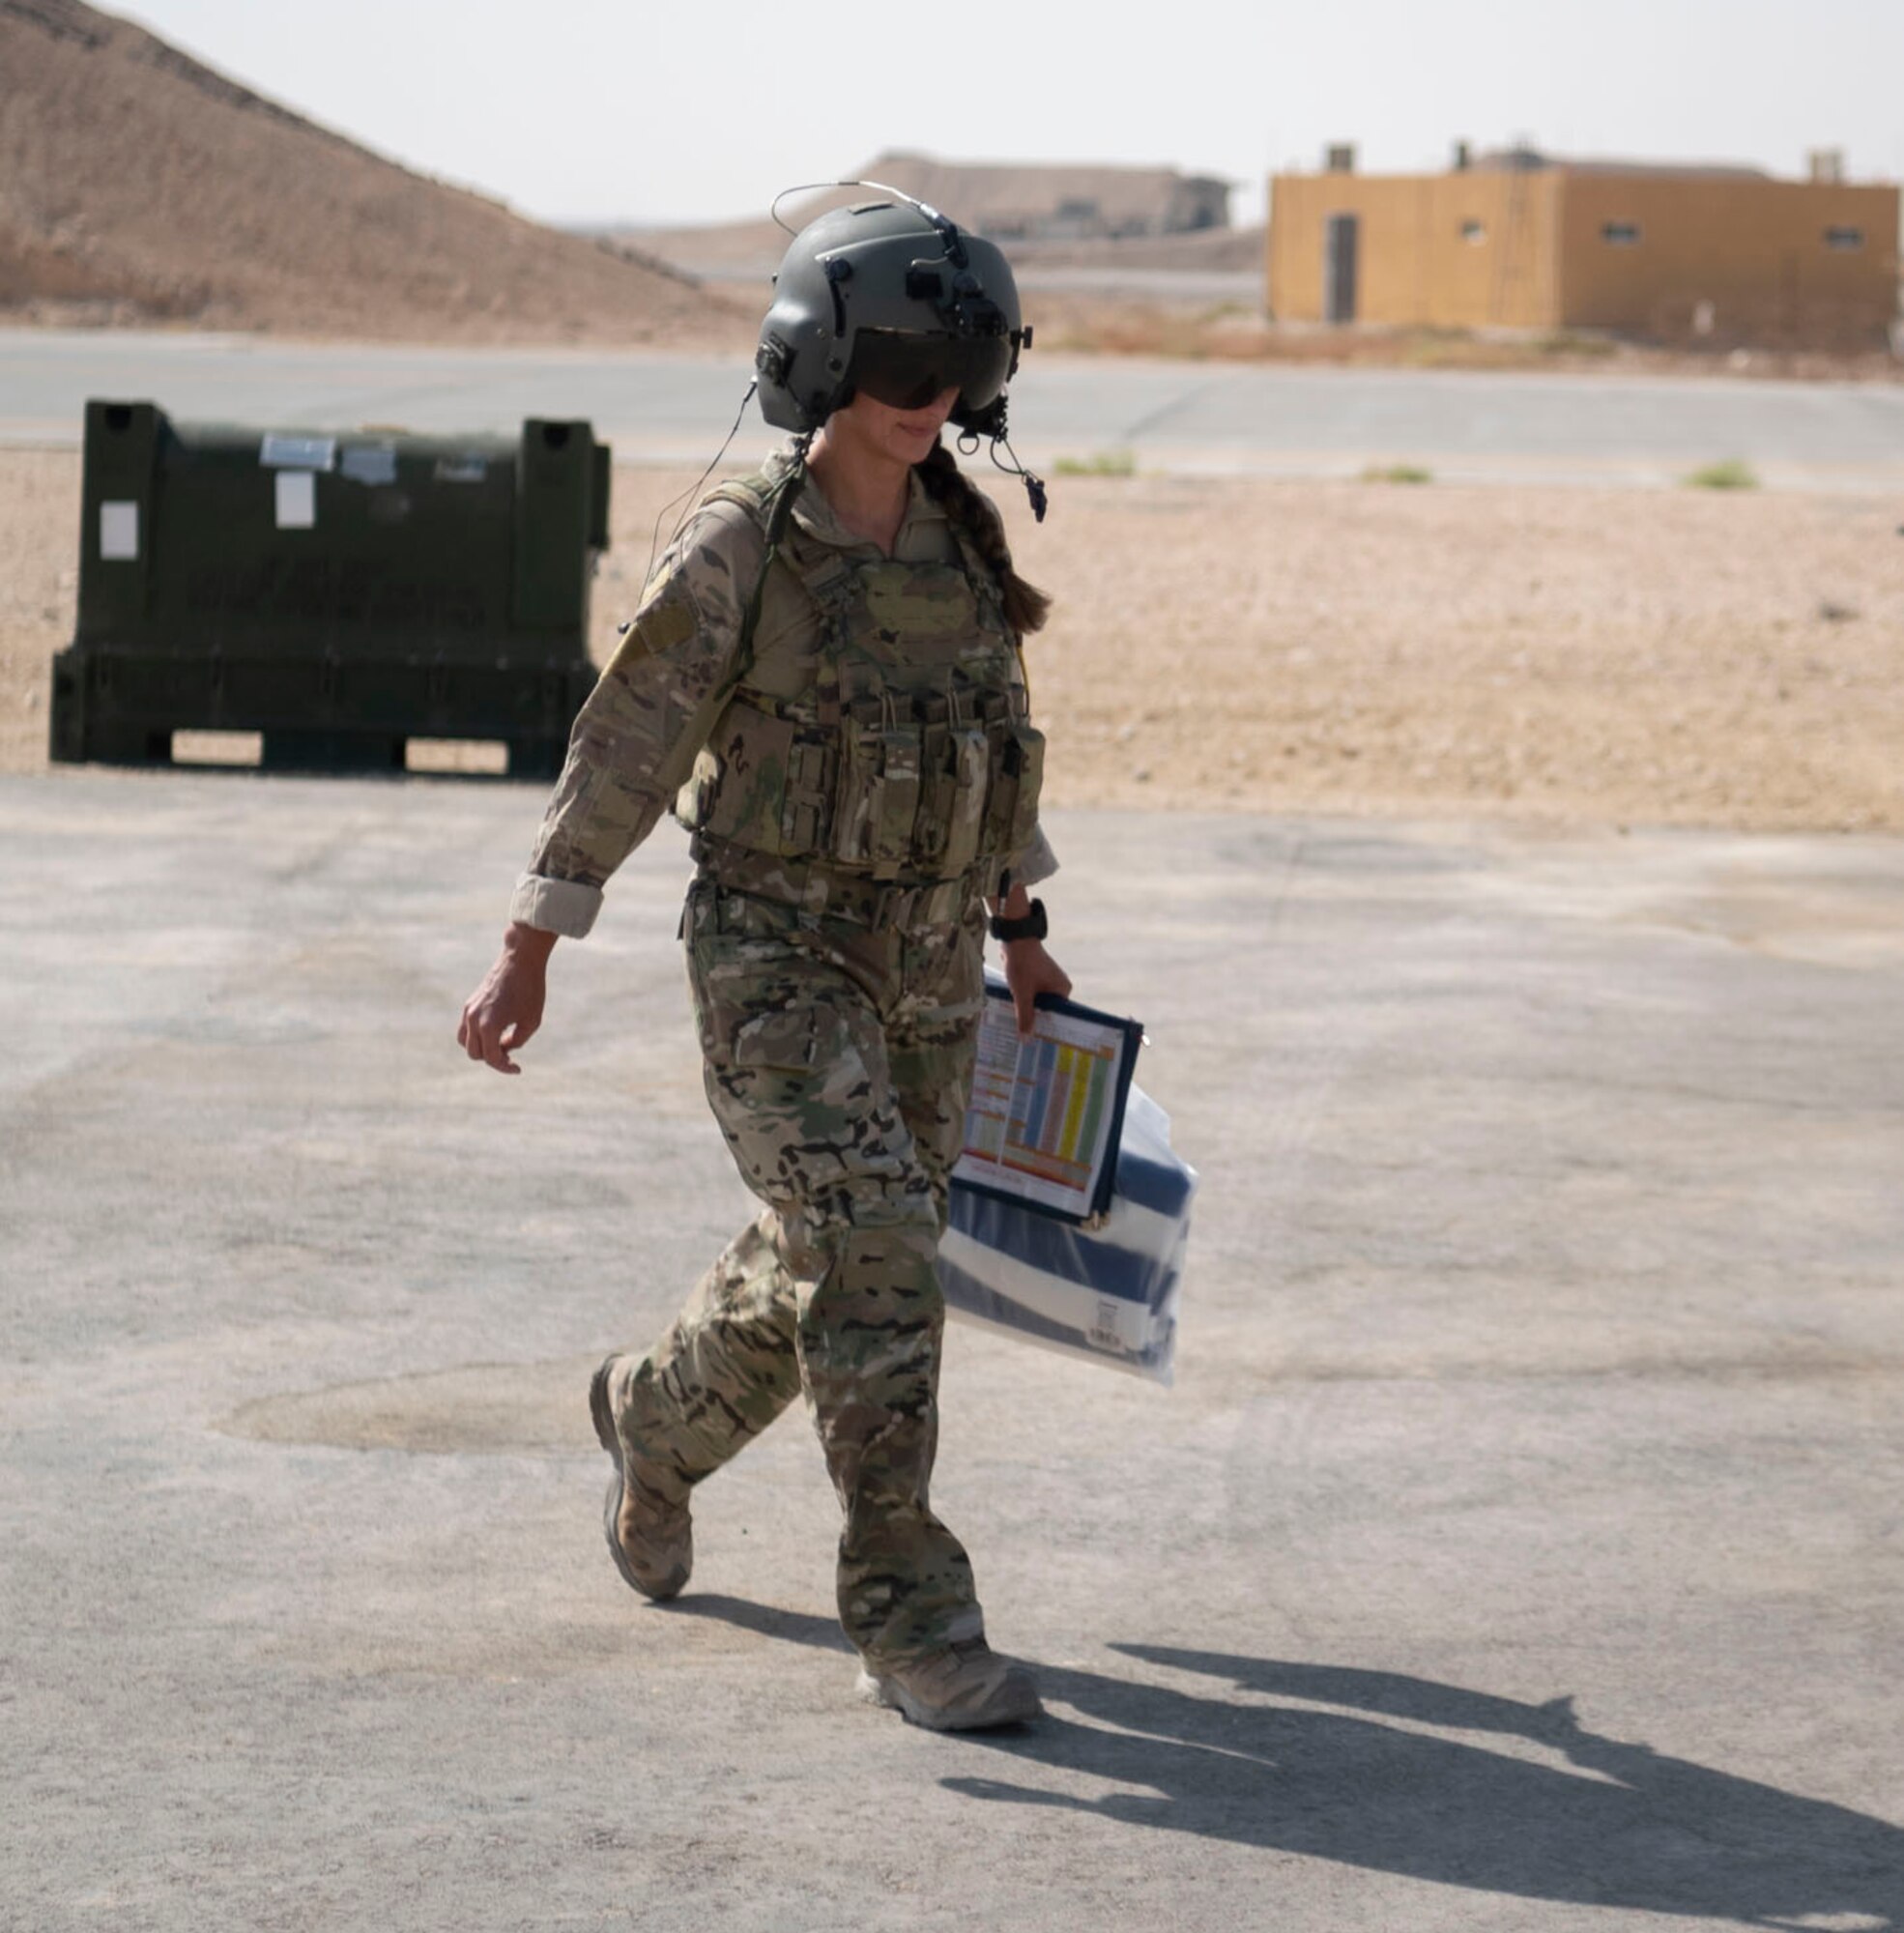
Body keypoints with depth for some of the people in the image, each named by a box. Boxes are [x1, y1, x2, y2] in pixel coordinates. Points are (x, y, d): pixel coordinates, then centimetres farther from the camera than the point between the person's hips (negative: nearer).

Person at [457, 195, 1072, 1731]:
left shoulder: (962, 539, 4)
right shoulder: (741, 549, -12)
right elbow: (628, 747, -9)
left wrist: (1023, 931, 20)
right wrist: (530, 954, -9)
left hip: (929, 967, 6)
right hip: (776, 955, -6)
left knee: (825, 1269, 16)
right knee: (875, 1258, -16)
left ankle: (656, 1421, 46)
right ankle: (911, 1619, -10)